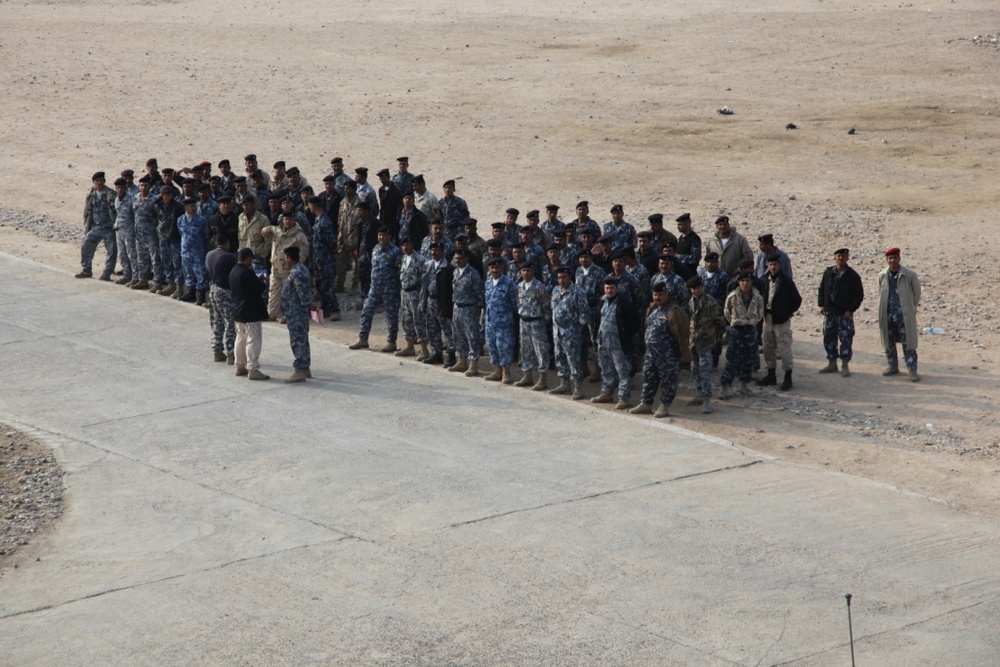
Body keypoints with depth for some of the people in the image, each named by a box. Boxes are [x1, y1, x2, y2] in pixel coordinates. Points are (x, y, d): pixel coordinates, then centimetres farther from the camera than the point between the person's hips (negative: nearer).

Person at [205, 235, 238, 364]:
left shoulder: (209, 255, 5)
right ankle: (229, 355, -2)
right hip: (225, 292, -7)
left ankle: (216, 352, 18)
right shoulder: (229, 257, -17)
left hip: (212, 290, 7)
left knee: (216, 323, 14)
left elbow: (208, 272, 12)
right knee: (230, 324, -1)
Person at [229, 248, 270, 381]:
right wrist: (260, 280, 2)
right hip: (251, 312, -9)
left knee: (241, 339, 17)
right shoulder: (247, 273, -21)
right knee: (253, 341, -5)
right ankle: (253, 370, -7)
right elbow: (260, 289, -19)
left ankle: (240, 367, 24)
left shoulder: (233, 272, 7)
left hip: (238, 311, 9)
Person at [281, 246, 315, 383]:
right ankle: (305, 369, 25)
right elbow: (305, 293, 18)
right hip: (300, 312, 11)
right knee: (302, 340, 17)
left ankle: (299, 371, -6)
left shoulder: (296, 273, -22)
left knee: (298, 341, -8)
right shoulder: (300, 268, 12)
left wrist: (309, 304, -9)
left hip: (296, 314, -11)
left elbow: (303, 294, -23)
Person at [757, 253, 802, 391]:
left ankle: (787, 378, 3)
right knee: (768, 348, 13)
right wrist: (763, 311, 7)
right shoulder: (765, 280, 4)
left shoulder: (786, 281, -11)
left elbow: (797, 300, -5)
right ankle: (771, 375, 26)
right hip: (768, 318, 6)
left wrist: (789, 312, -5)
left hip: (781, 319, -6)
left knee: (784, 349, -4)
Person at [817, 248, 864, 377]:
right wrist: (822, 305, 4)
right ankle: (832, 363, 20)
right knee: (829, 338, 9)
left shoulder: (852, 275, -5)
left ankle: (845, 366, 4)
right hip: (829, 312, 4)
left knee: (846, 339, -3)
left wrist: (851, 310, -11)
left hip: (845, 314, -4)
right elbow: (822, 289, 15)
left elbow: (859, 294, -4)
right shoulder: (828, 273, 7)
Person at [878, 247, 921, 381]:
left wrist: (911, 308, 6)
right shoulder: (882, 275, 3)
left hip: (904, 314, -4)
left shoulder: (909, 275, -9)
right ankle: (892, 366, 29)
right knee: (889, 342, 14)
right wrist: (882, 309, 13)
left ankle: (912, 370, -4)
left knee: (908, 343, -5)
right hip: (887, 314, 5)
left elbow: (916, 293, 2)